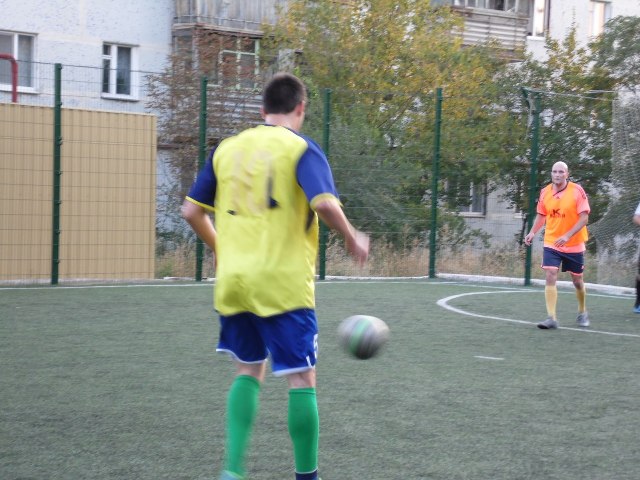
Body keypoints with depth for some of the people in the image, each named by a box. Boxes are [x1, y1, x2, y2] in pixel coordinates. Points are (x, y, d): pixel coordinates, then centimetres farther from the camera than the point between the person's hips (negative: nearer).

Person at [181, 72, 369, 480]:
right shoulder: (301, 148, -4)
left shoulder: (227, 148, 10)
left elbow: (192, 211, 11)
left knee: (248, 370, 18)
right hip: (284, 283, -5)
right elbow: (325, 204, -20)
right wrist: (353, 240, -3)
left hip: (232, 281, 5)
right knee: (302, 377, 5)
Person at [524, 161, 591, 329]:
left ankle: (582, 313, 35)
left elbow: (584, 217, -16)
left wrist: (567, 236, -27)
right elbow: (541, 215, 13)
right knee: (550, 277, -13)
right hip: (551, 243, 2)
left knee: (577, 280, 12)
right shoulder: (545, 192, -1)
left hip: (574, 245, -2)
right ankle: (552, 318, -13)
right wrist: (533, 232, -4)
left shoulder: (577, 191, -13)